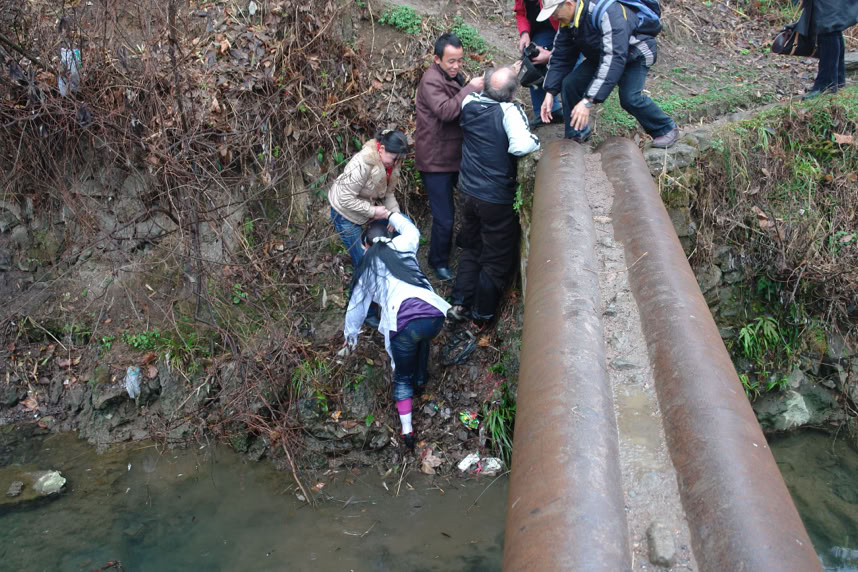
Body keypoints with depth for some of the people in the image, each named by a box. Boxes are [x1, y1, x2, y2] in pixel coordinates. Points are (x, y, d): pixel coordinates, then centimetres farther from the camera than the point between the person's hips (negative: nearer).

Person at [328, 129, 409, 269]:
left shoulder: (389, 162, -12)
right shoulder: (362, 164, -35)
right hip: (345, 212, -7)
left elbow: (388, 193, -1)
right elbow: (346, 199, -31)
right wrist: (372, 211, -28)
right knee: (361, 257, -4)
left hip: (365, 206, 7)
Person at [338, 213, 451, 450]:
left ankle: (407, 431, 14)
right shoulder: (402, 245, 22)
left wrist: (350, 338, 50)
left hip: (403, 323, -2)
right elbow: (412, 229, 47)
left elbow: (356, 307, 35)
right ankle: (420, 382, 49)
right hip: (434, 313, 2)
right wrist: (390, 214, 62)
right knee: (421, 339, 39)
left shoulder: (366, 267, 25)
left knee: (402, 378, 20)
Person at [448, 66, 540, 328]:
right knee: (497, 260, 12)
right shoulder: (509, 111, -24)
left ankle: (460, 303, 30)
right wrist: (536, 139, -18)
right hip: (498, 199, -6)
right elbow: (521, 146, -38)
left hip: (470, 195, 6)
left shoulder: (469, 103, -6)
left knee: (471, 249, 26)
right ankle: (482, 316, 23)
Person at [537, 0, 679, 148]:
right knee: (570, 83, -10)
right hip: (599, 54, 7)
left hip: (635, 53, -7)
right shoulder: (567, 21, -14)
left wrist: (589, 101, -52)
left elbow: (614, 58, -46)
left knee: (630, 97, -26)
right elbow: (560, 58, -5)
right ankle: (575, 136, 8)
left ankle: (666, 129, 0)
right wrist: (550, 93, -17)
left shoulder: (607, 13, -39)